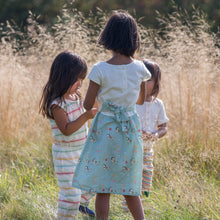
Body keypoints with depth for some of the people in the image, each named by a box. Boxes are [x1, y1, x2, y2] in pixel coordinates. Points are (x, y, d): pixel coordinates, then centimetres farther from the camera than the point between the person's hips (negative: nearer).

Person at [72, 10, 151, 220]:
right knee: (129, 187, 15)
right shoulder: (139, 68, -4)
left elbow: (87, 105, -7)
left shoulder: (100, 70, -15)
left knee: (102, 189, 5)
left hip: (106, 129, -4)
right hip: (131, 129, 4)